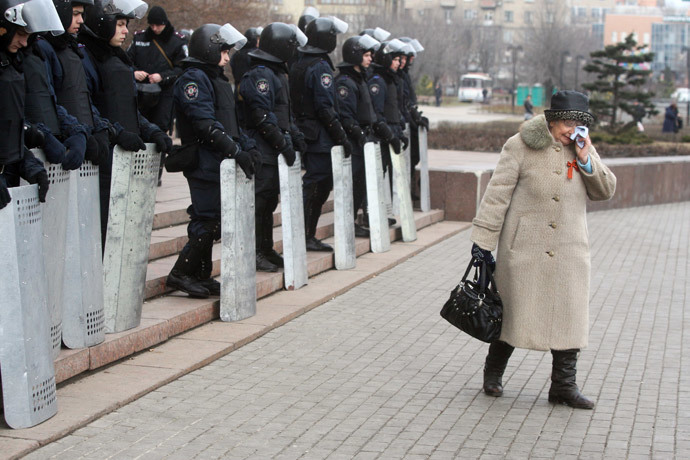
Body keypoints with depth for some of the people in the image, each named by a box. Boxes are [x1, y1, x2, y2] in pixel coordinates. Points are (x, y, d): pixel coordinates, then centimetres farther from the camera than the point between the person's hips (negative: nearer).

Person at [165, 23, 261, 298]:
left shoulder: (217, 80, 22)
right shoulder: (194, 79, -10)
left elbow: (231, 122, 23)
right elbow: (206, 124, -20)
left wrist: (248, 146, 8)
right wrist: (236, 151, -25)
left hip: (221, 163, 10)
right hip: (204, 163, -10)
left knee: (211, 221, 11)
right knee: (209, 220, -11)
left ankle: (202, 276, 17)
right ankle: (180, 274, -3)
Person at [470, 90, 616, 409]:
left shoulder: (583, 150, 9)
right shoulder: (521, 146, -5)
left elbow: (605, 192, 7)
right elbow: (497, 193, -6)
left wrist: (586, 160, -9)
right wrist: (483, 240, -8)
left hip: (568, 251, 4)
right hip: (524, 248, -4)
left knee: (569, 316, 1)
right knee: (514, 311, 5)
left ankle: (564, 385, 10)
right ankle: (493, 371, 26)